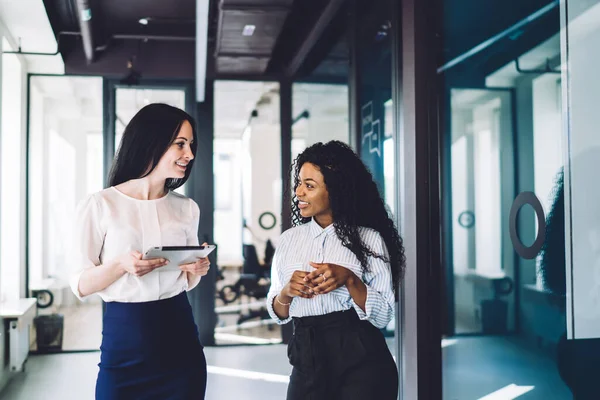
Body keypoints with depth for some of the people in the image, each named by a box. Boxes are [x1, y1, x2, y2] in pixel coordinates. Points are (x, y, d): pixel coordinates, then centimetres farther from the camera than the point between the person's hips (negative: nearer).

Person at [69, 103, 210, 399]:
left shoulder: (187, 209, 5)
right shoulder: (100, 205, -7)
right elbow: (80, 286, -6)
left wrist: (196, 270, -8)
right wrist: (121, 264, -23)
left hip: (180, 339, 4)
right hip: (124, 340, -3)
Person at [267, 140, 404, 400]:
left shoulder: (368, 239, -7)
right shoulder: (289, 239, 4)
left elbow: (382, 316, -8)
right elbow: (278, 313, 7)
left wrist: (349, 280, -22)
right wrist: (287, 291, -13)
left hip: (362, 363, -3)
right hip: (307, 364, 3)